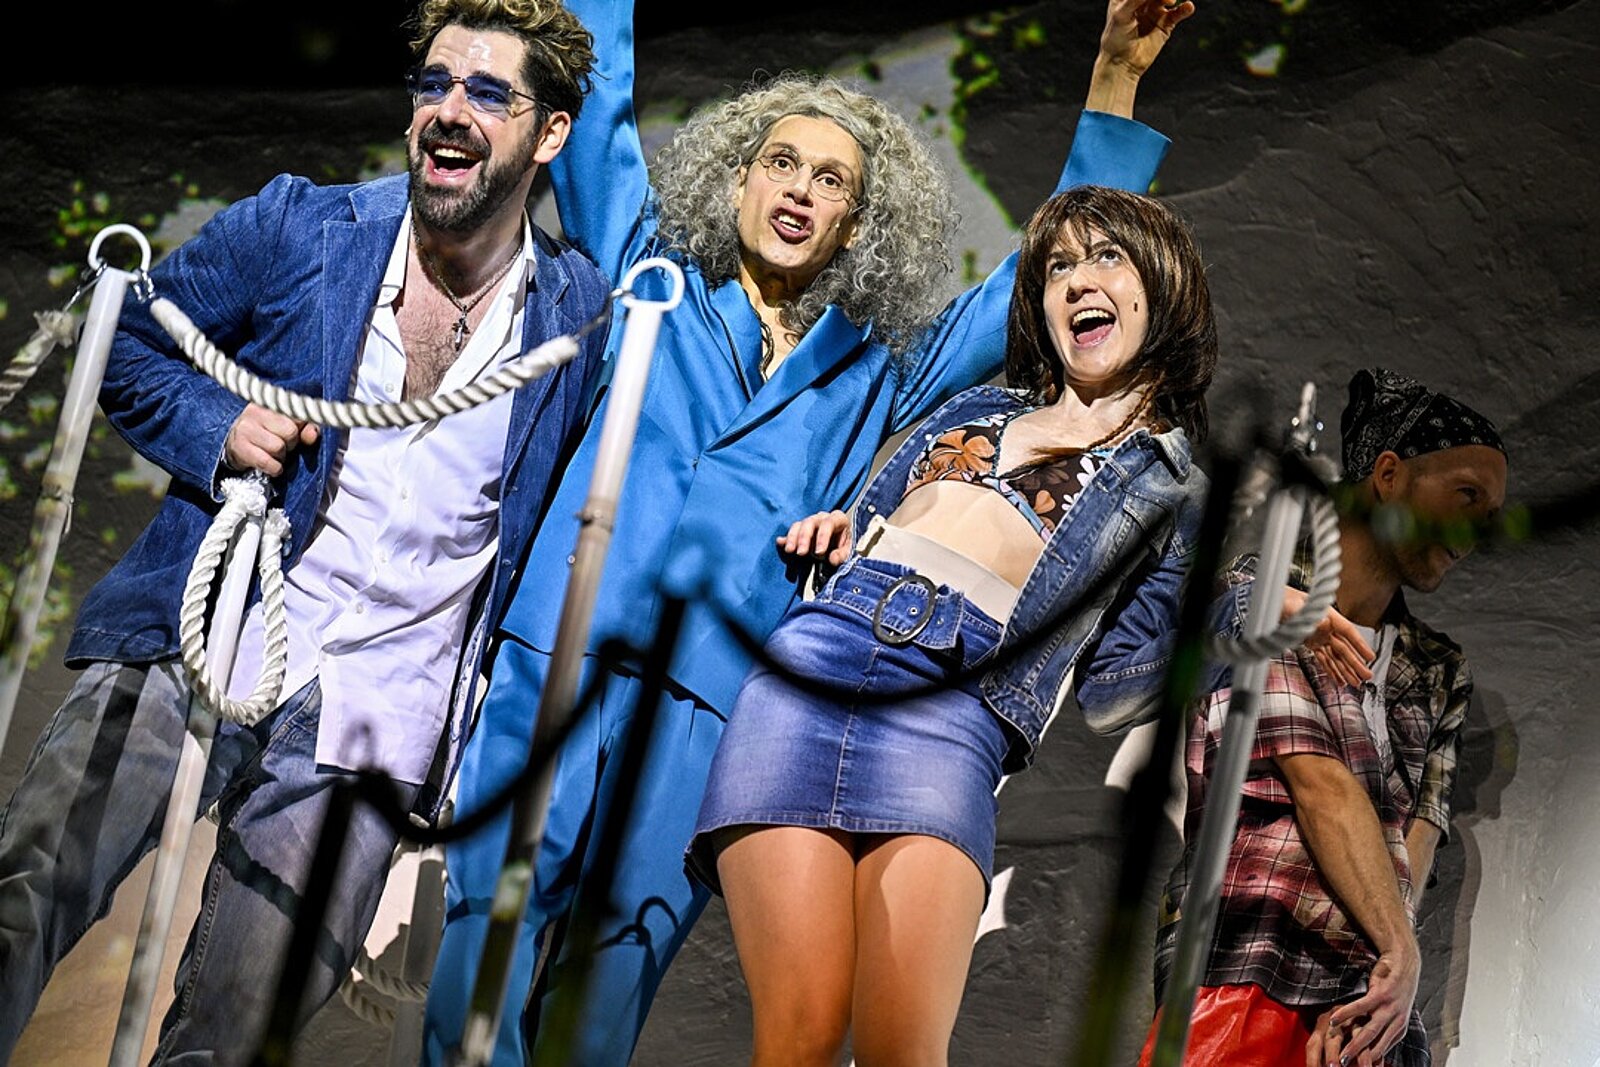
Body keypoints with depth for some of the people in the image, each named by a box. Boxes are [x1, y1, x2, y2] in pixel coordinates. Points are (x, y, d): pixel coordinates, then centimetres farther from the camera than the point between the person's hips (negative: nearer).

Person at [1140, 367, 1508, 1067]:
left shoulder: (1441, 674, 21)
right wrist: (1398, 951, -14)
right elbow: (1317, 784, -6)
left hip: (1367, 995, 5)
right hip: (1244, 981, -5)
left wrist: (1363, 996, -9)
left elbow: (1413, 847, 7)